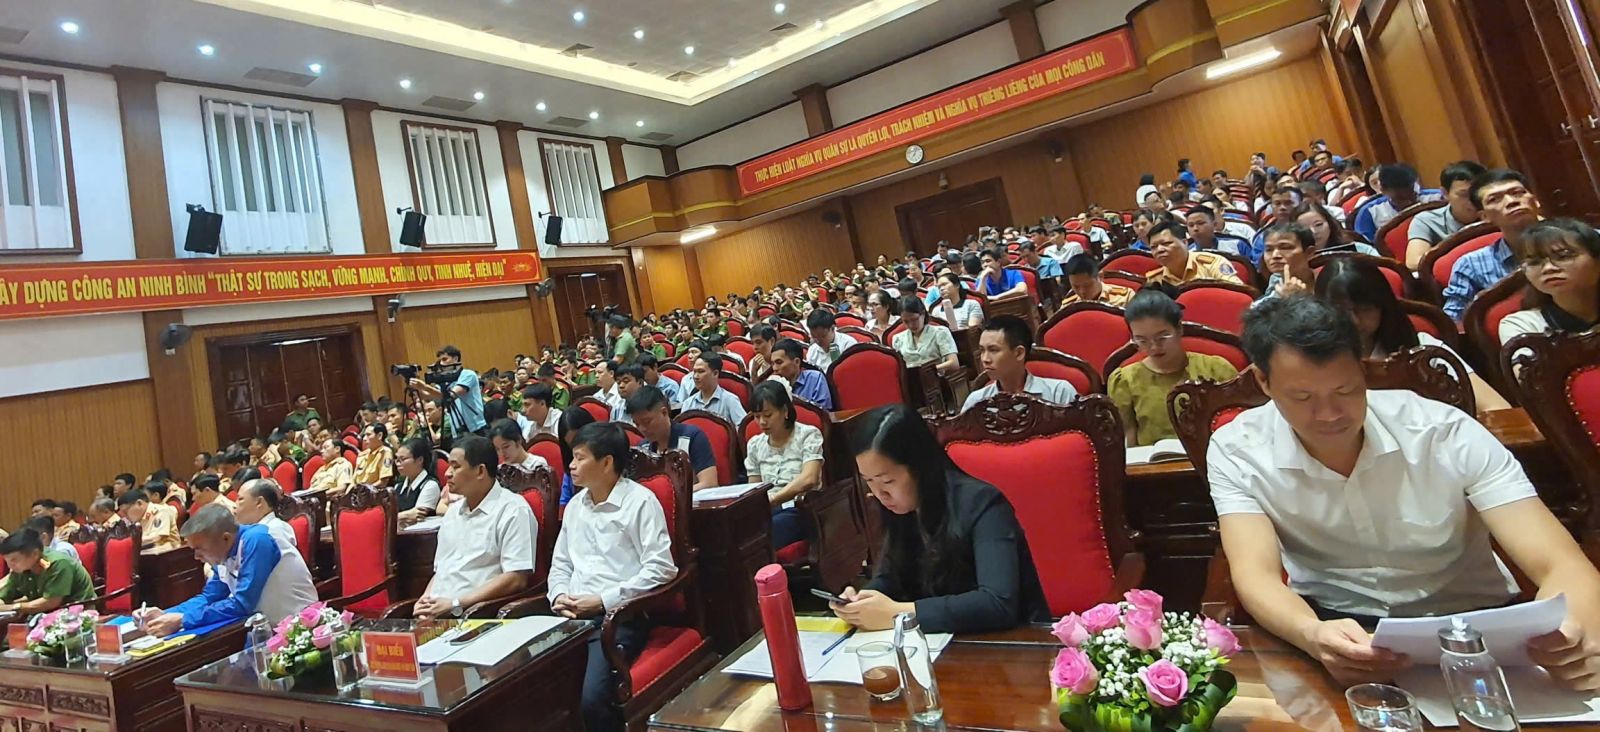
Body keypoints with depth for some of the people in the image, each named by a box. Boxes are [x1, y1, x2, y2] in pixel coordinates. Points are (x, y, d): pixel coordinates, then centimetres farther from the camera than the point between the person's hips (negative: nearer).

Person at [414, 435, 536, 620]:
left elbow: (517, 579, -14)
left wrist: (455, 603, -14)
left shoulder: (513, 510, -7)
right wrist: (425, 599, 2)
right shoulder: (453, 510, 18)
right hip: (435, 612, 7)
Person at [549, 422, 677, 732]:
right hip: (573, 617, 6)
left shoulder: (640, 501, -6)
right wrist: (559, 595, 2)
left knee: (592, 698, -27)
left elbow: (660, 568, -13)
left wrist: (603, 601, -13)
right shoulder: (574, 504, 18)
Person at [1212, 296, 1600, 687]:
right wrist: (1313, 636, -46)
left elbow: (1561, 564, -17)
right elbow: (1255, 575, -23)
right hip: (1333, 627, -2)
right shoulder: (1237, 453, -16)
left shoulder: (1447, 434, -15)